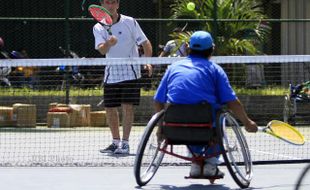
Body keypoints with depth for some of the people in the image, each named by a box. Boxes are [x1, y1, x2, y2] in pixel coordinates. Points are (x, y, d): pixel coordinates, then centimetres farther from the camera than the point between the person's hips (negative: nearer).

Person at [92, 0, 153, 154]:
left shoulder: (129, 22, -4)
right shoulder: (99, 28, 1)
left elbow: (146, 43, -1)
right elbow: (101, 50, -14)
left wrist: (148, 62, -15)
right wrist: (108, 44, -37)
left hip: (130, 71, -3)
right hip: (111, 73, 3)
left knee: (127, 107, -11)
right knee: (110, 108, 5)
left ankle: (125, 143, -9)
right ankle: (116, 142, 21)